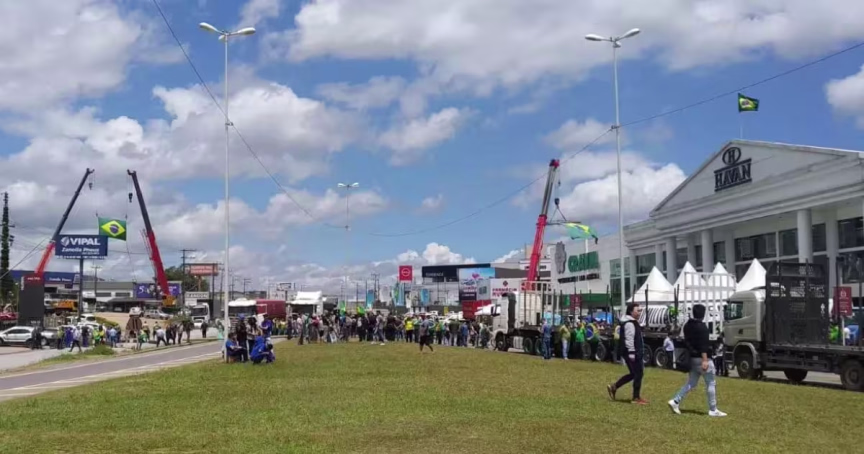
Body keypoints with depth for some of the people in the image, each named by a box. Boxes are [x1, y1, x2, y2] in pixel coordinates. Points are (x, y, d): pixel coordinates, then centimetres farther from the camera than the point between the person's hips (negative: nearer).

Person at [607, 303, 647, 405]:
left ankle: (613, 387, 22)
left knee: (634, 374, 16)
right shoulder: (629, 324, -17)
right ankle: (636, 398, 3)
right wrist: (632, 353, -25)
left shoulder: (634, 322, 18)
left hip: (635, 353, 11)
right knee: (638, 374, -5)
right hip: (632, 353, -11)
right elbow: (629, 339, -23)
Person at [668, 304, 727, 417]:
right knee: (711, 384, 1)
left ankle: (675, 401, 3)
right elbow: (703, 345, -22)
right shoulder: (701, 326, -16)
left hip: (693, 358, 9)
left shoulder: (688, 325, 11)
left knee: (691, 383, 13)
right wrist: (705, 360, -25)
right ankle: (713, 410, 5)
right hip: (702, 358, -9)